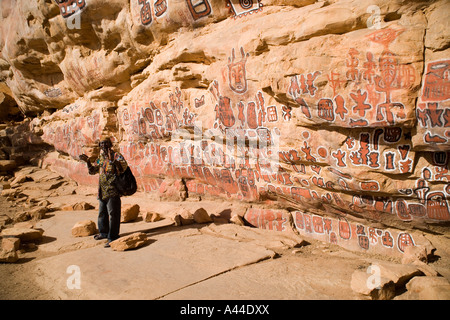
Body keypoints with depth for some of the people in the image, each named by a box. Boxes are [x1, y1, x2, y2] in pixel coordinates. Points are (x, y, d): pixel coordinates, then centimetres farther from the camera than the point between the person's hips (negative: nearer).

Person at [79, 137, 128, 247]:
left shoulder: (116, 155, -7)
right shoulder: (100, 158, 16)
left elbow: (124, 167, -24)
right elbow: (93, 171, 24)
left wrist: (112, 160, -36)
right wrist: (88, 162, 8)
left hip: (113, 190, -8)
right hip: (102, 191, 8)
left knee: (113, 214, -6)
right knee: (102, 213, 21)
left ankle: (113, 237, -1)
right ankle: (104, 232, 38)